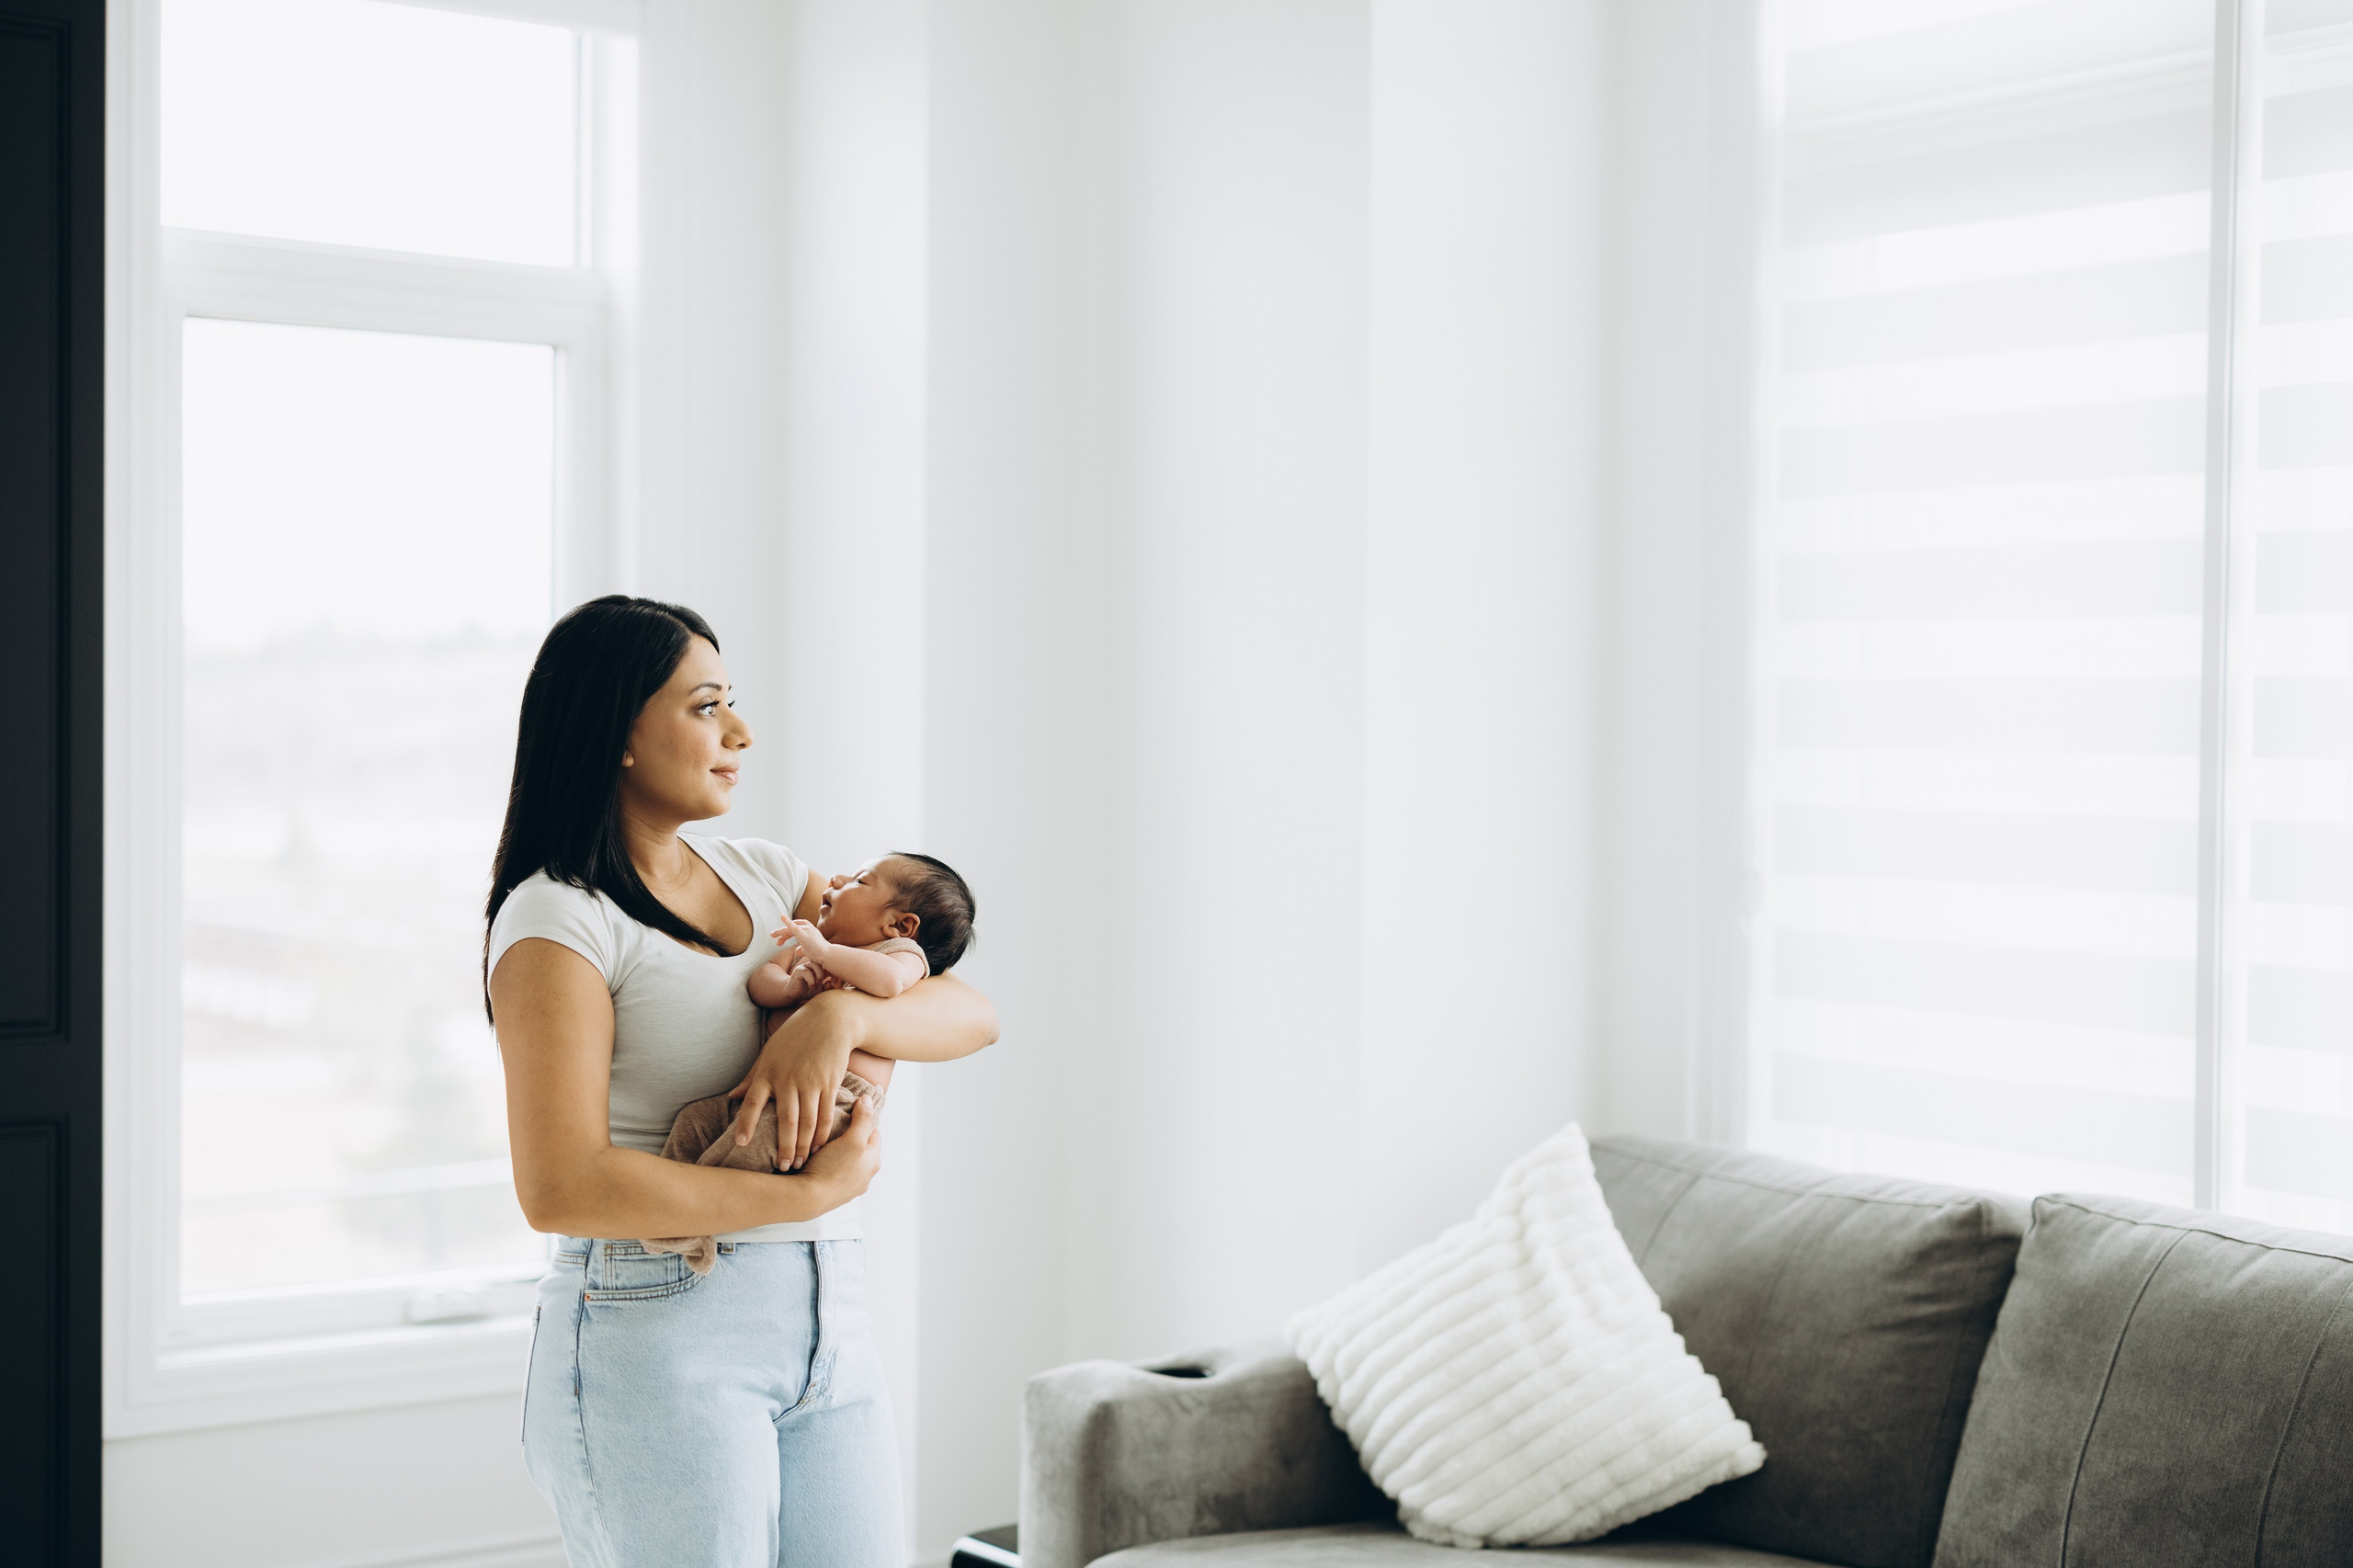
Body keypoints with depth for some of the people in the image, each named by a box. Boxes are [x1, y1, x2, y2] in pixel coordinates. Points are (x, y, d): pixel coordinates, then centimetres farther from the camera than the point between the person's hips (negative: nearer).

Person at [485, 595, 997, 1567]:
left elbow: (970, 1015, 7)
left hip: (830, 1326, 6)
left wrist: (843, 1012, -14)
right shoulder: (556, 918, -8)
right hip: (657, 1334, -6)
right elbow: (559, 1189, -19)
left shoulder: (764, 875, 13)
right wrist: (809, 1193, -14)